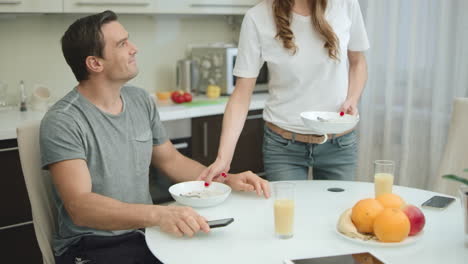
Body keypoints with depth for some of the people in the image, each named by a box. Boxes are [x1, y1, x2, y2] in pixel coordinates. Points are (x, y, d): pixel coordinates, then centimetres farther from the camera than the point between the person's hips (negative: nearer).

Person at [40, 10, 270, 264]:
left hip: (144, 232, 7)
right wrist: (158, 214, -38)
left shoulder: (141, 101, 5)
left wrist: (227, 180, 2)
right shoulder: (62, 122, -15)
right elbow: (80, 207, -25)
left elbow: (171, 161, 16)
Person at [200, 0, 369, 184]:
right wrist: (223, 157, -21)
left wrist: (352, 101, -10)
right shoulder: (257, 18, -13)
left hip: (339, 143, 2)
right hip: (283, 144, -1)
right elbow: (242, 93, -11)